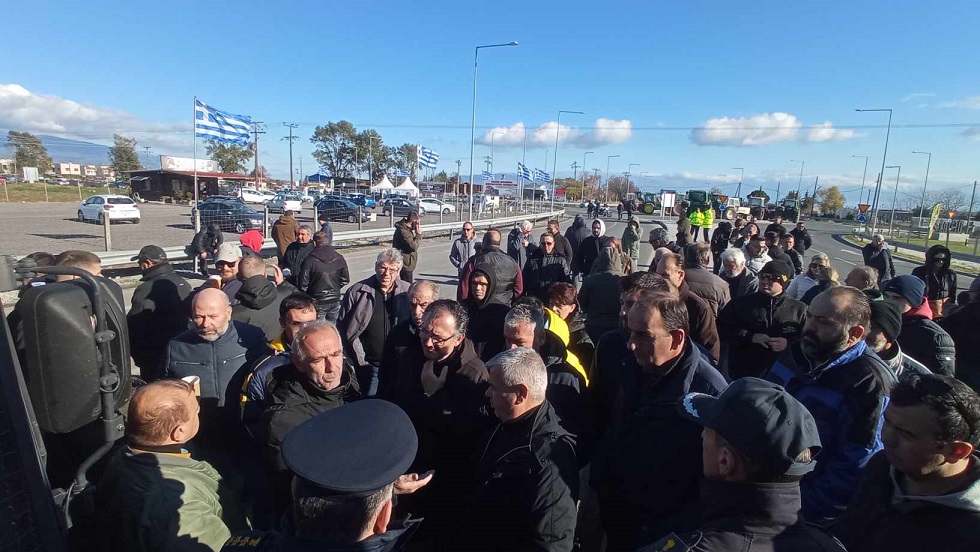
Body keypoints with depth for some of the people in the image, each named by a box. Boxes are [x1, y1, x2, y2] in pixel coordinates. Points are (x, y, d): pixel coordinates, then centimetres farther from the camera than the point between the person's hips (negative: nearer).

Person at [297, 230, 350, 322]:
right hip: (335, 300, 4)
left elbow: (302, 283, -11)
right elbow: (345, 280, 4)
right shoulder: (339, 258, -3)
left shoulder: (309, 260, -15)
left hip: (317, 302, -3)